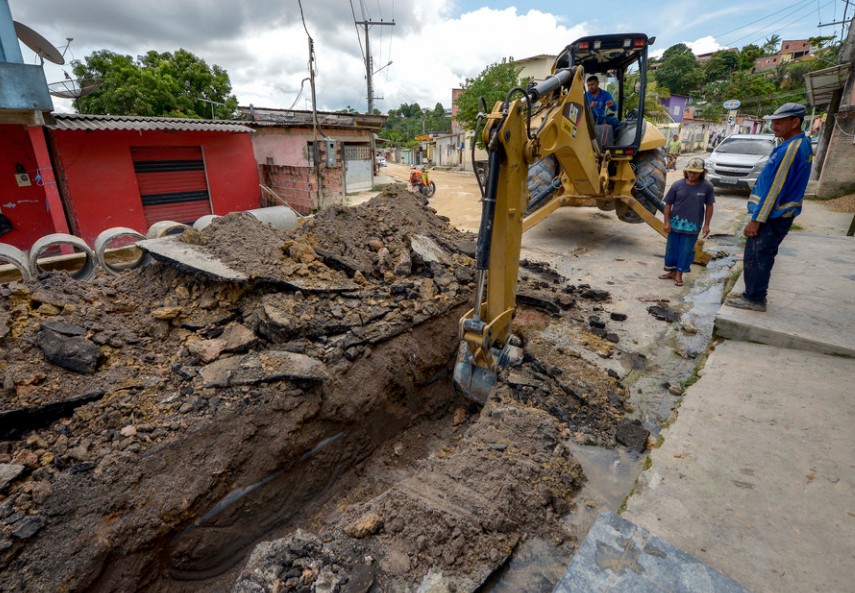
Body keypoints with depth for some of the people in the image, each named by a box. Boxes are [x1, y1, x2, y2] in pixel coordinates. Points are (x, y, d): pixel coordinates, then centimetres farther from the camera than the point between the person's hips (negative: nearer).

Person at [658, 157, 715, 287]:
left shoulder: (707, 186, -5)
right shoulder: (678, 185, -5)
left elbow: (709, 206, 1)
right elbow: (668, 204, 0)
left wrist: (706, 224, -1)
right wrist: (667, 222, -4)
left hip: (693, 226, -1)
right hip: (675, 223, 1)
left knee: (686, 250, 3)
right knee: (672, 248, 10)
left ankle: (679, 274, 15)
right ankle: (672, 271, 26)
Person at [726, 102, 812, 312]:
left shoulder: (790, 149, -20)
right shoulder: (801, 144, 14)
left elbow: (774, 188, -22)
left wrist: (757, 220, -20)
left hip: (773, 215, -10)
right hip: (781, 214, 10)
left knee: (756, 256, -4)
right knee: (763, 254, 16)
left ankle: (754, 298, 4)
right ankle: (755, 294, 26)